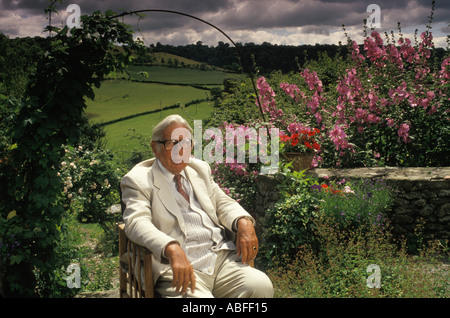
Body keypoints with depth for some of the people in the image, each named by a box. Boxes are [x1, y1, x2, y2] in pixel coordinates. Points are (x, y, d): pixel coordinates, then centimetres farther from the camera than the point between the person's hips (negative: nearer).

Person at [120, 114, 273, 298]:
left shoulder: (200, 169, 22)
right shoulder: (137, 180, 2)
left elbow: (223, 203, 22)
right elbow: (138, 223, -13)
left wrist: (244, 222, -2)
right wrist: (172, 248, -32)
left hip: (222, 257, 6)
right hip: (180, 268, -5)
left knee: (261, 286, -22)